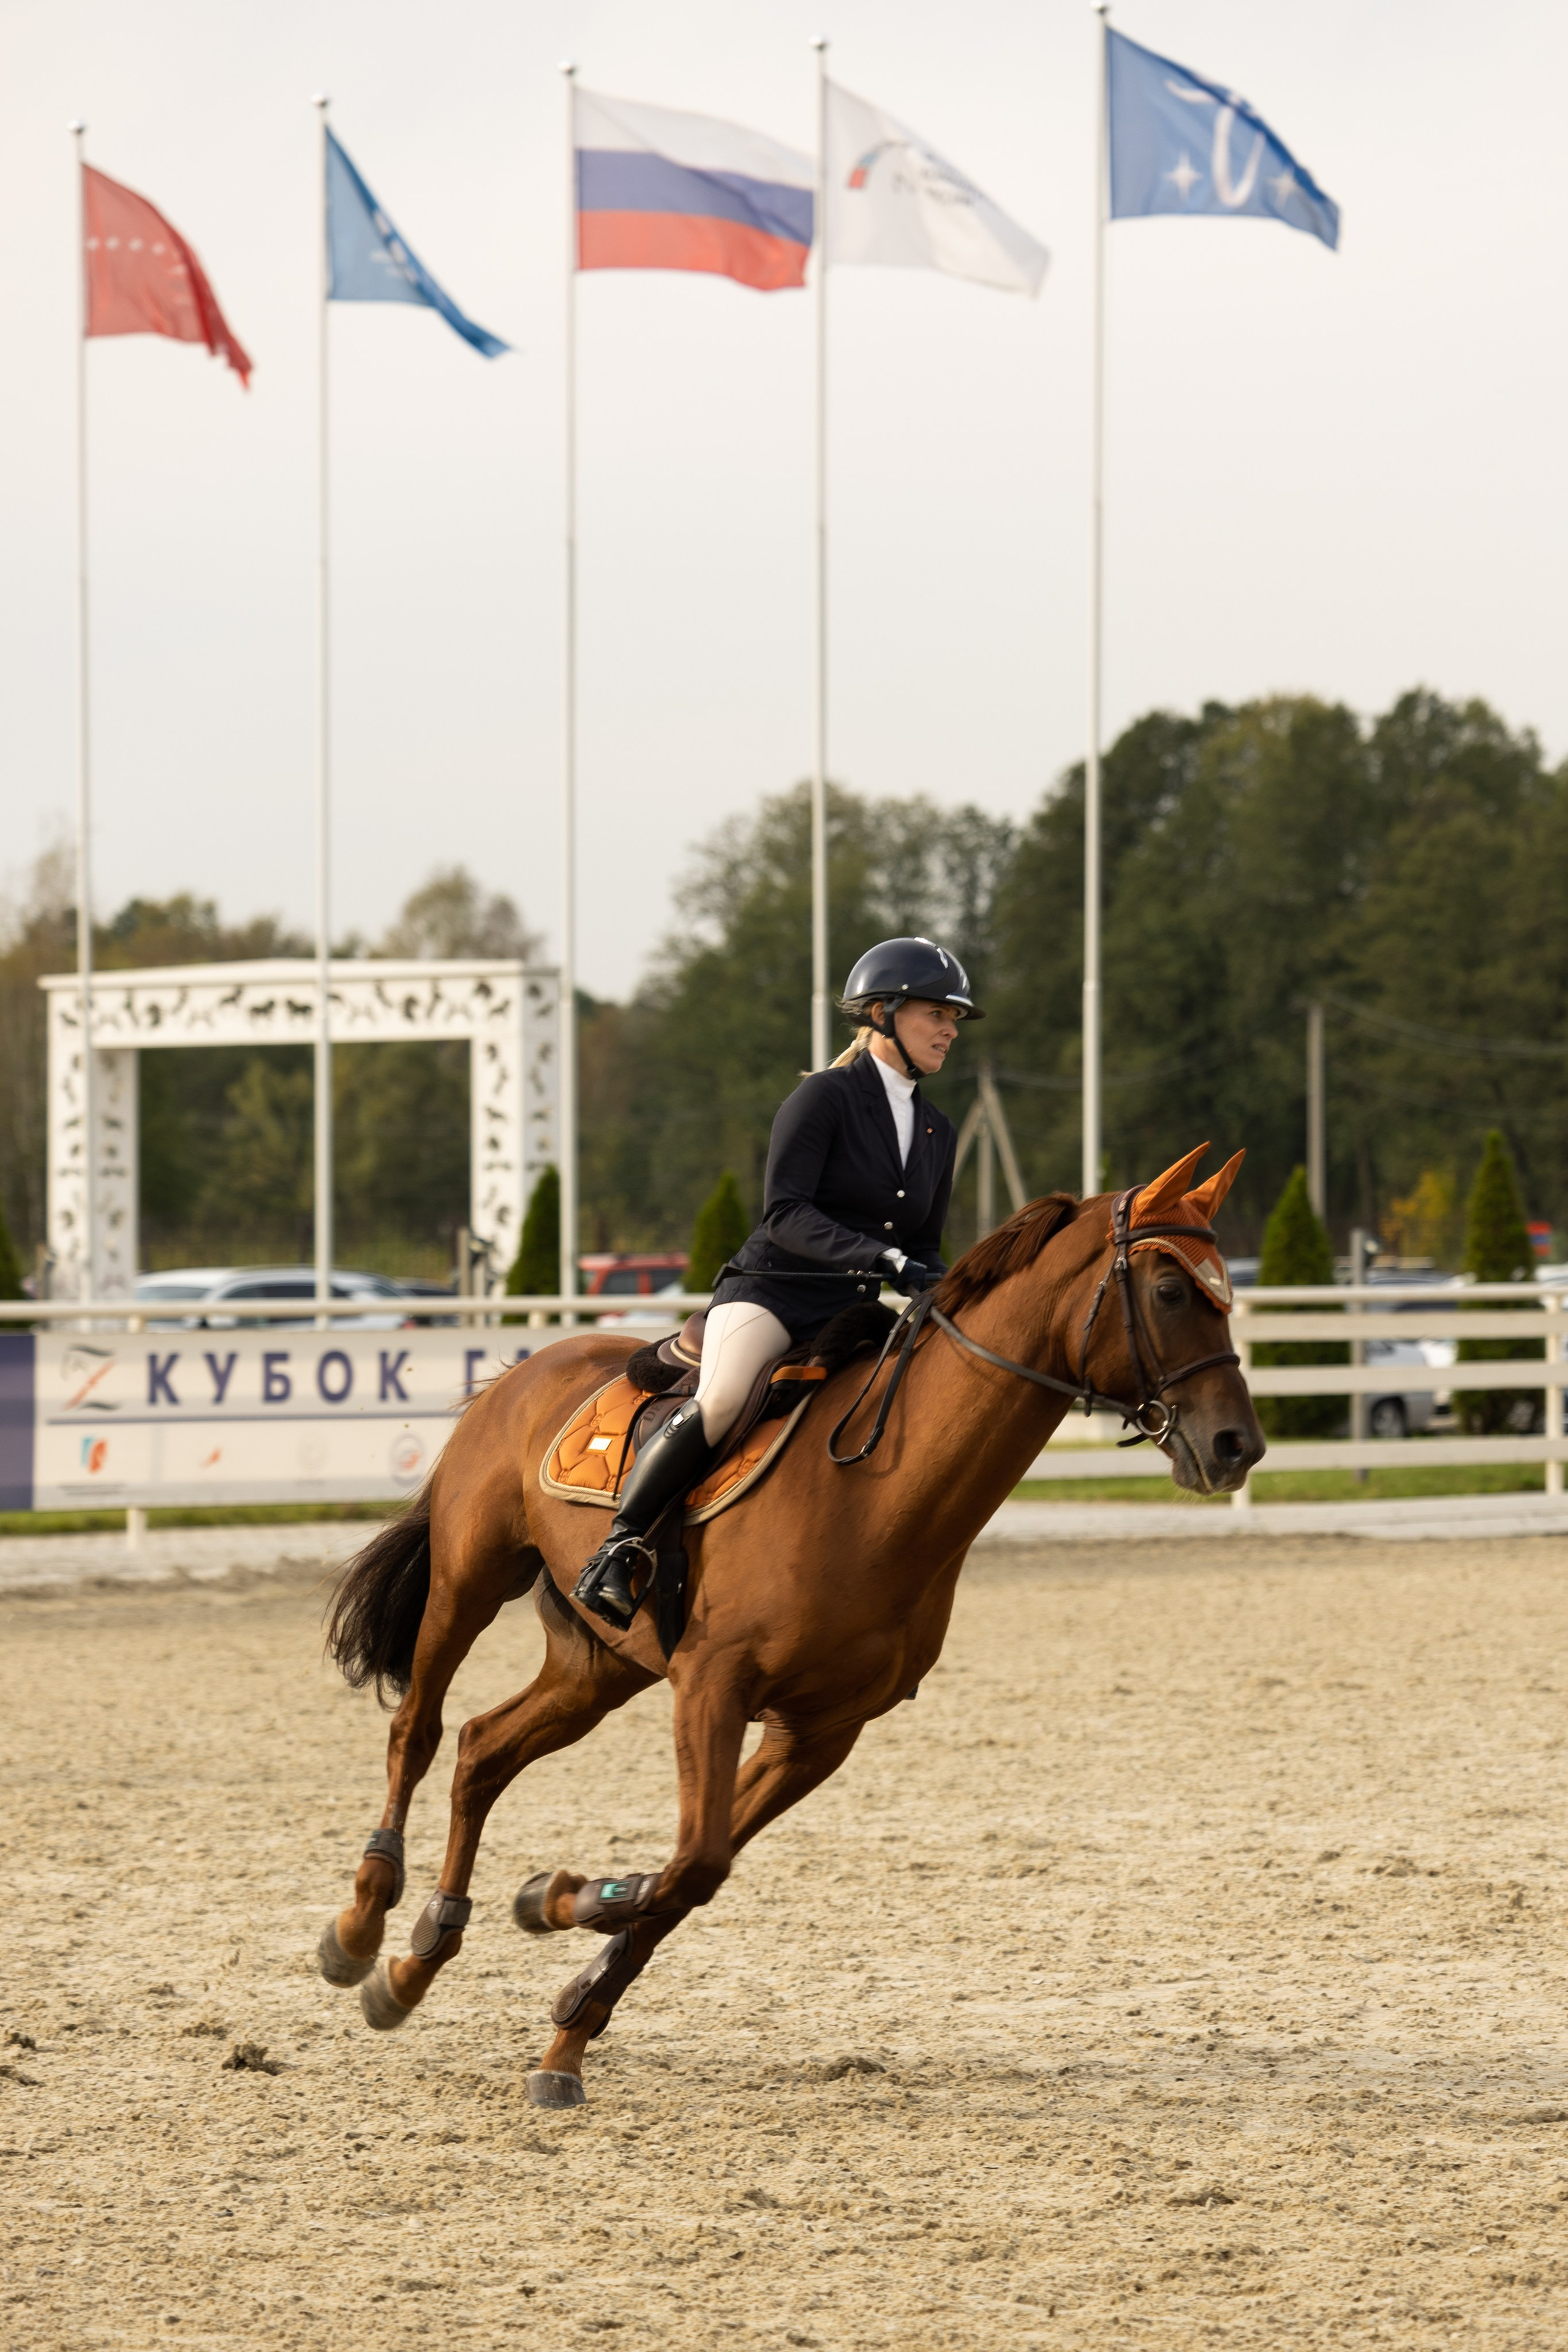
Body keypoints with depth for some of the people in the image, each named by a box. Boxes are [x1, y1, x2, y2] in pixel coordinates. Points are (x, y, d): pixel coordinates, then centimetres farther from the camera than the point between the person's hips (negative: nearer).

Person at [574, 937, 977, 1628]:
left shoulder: (937, 1132, 17)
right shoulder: (824, 1097, -5)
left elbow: (924, 1249, 22)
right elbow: (785, 1214, -15)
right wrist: (882, 1257, -26)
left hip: (853, 1314, 7)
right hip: (771, 1292, -7)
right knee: (719, 1404, -33)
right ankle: (618, 1549, -23)